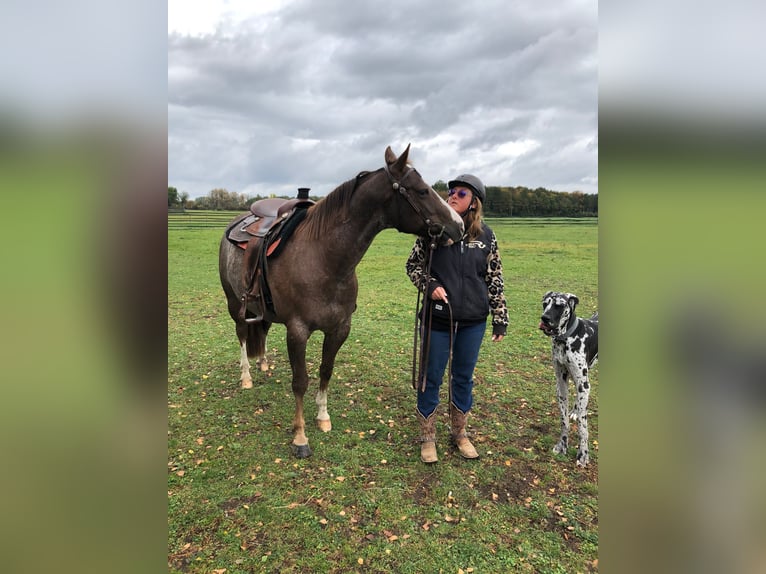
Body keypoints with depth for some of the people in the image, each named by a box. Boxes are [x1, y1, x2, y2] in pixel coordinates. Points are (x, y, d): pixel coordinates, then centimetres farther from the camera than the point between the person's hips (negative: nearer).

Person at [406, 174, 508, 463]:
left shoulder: (486, 236, -1)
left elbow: (495, 280, 4)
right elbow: (413, 264, 4)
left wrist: (500, 317, 3)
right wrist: (429, 286, -14)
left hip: (473, 321, 2)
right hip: (438, 318, -1)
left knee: (464, 378, 16)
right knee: (431, 378, 10)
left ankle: (460, 433, 36)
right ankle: (427, 437, 29)